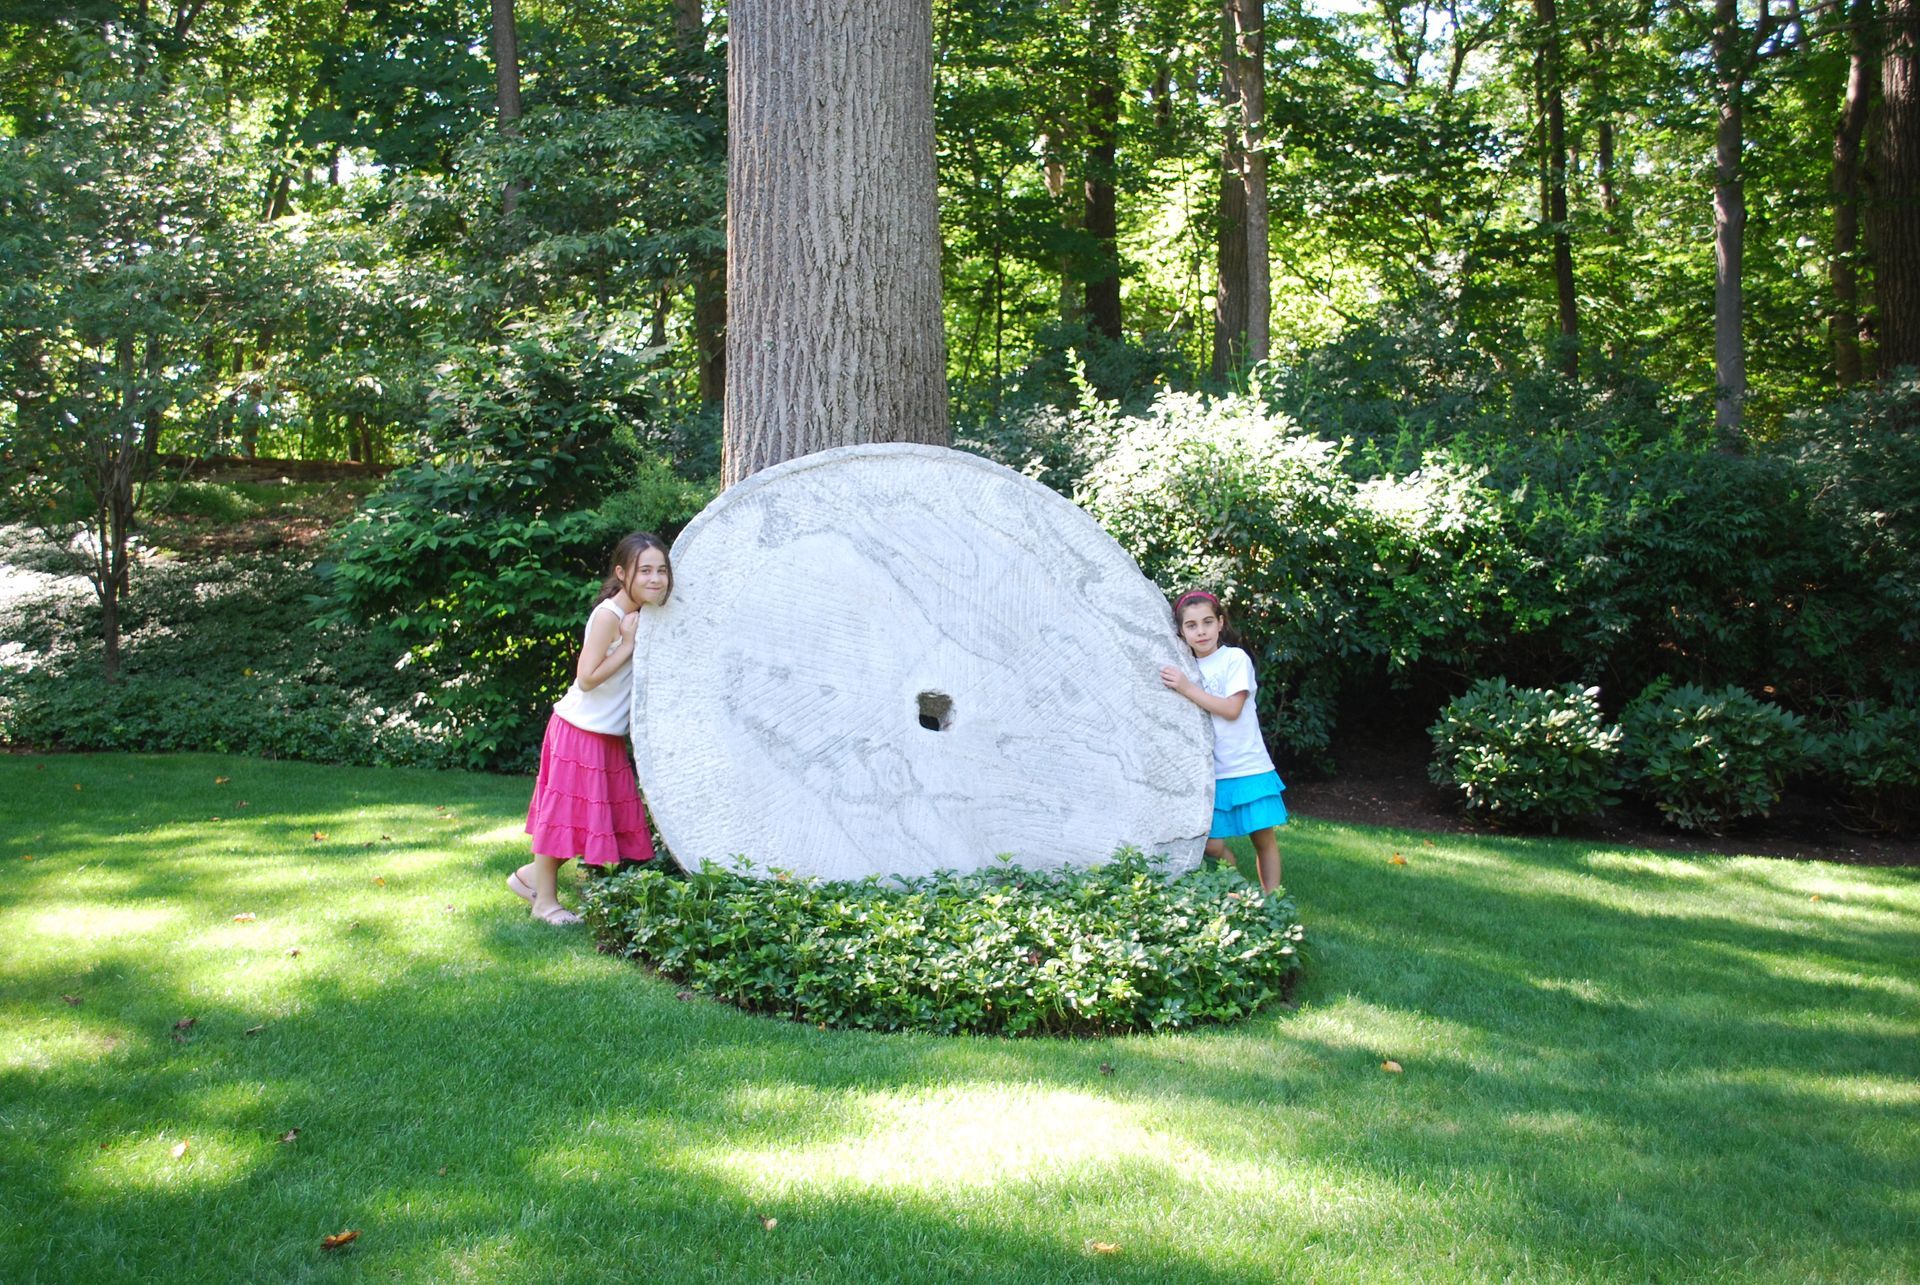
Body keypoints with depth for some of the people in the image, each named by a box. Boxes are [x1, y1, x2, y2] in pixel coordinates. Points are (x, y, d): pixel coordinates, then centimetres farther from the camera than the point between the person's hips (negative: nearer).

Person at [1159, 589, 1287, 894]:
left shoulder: (1236, 658, -4)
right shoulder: (1185, 668, 10)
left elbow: (1232, 709, -15)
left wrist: (1188, 689, -19)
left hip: (1248, 767, -3)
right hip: (1210, 773, 3)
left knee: (1264, 838, 1)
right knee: (1212, 846, -3)